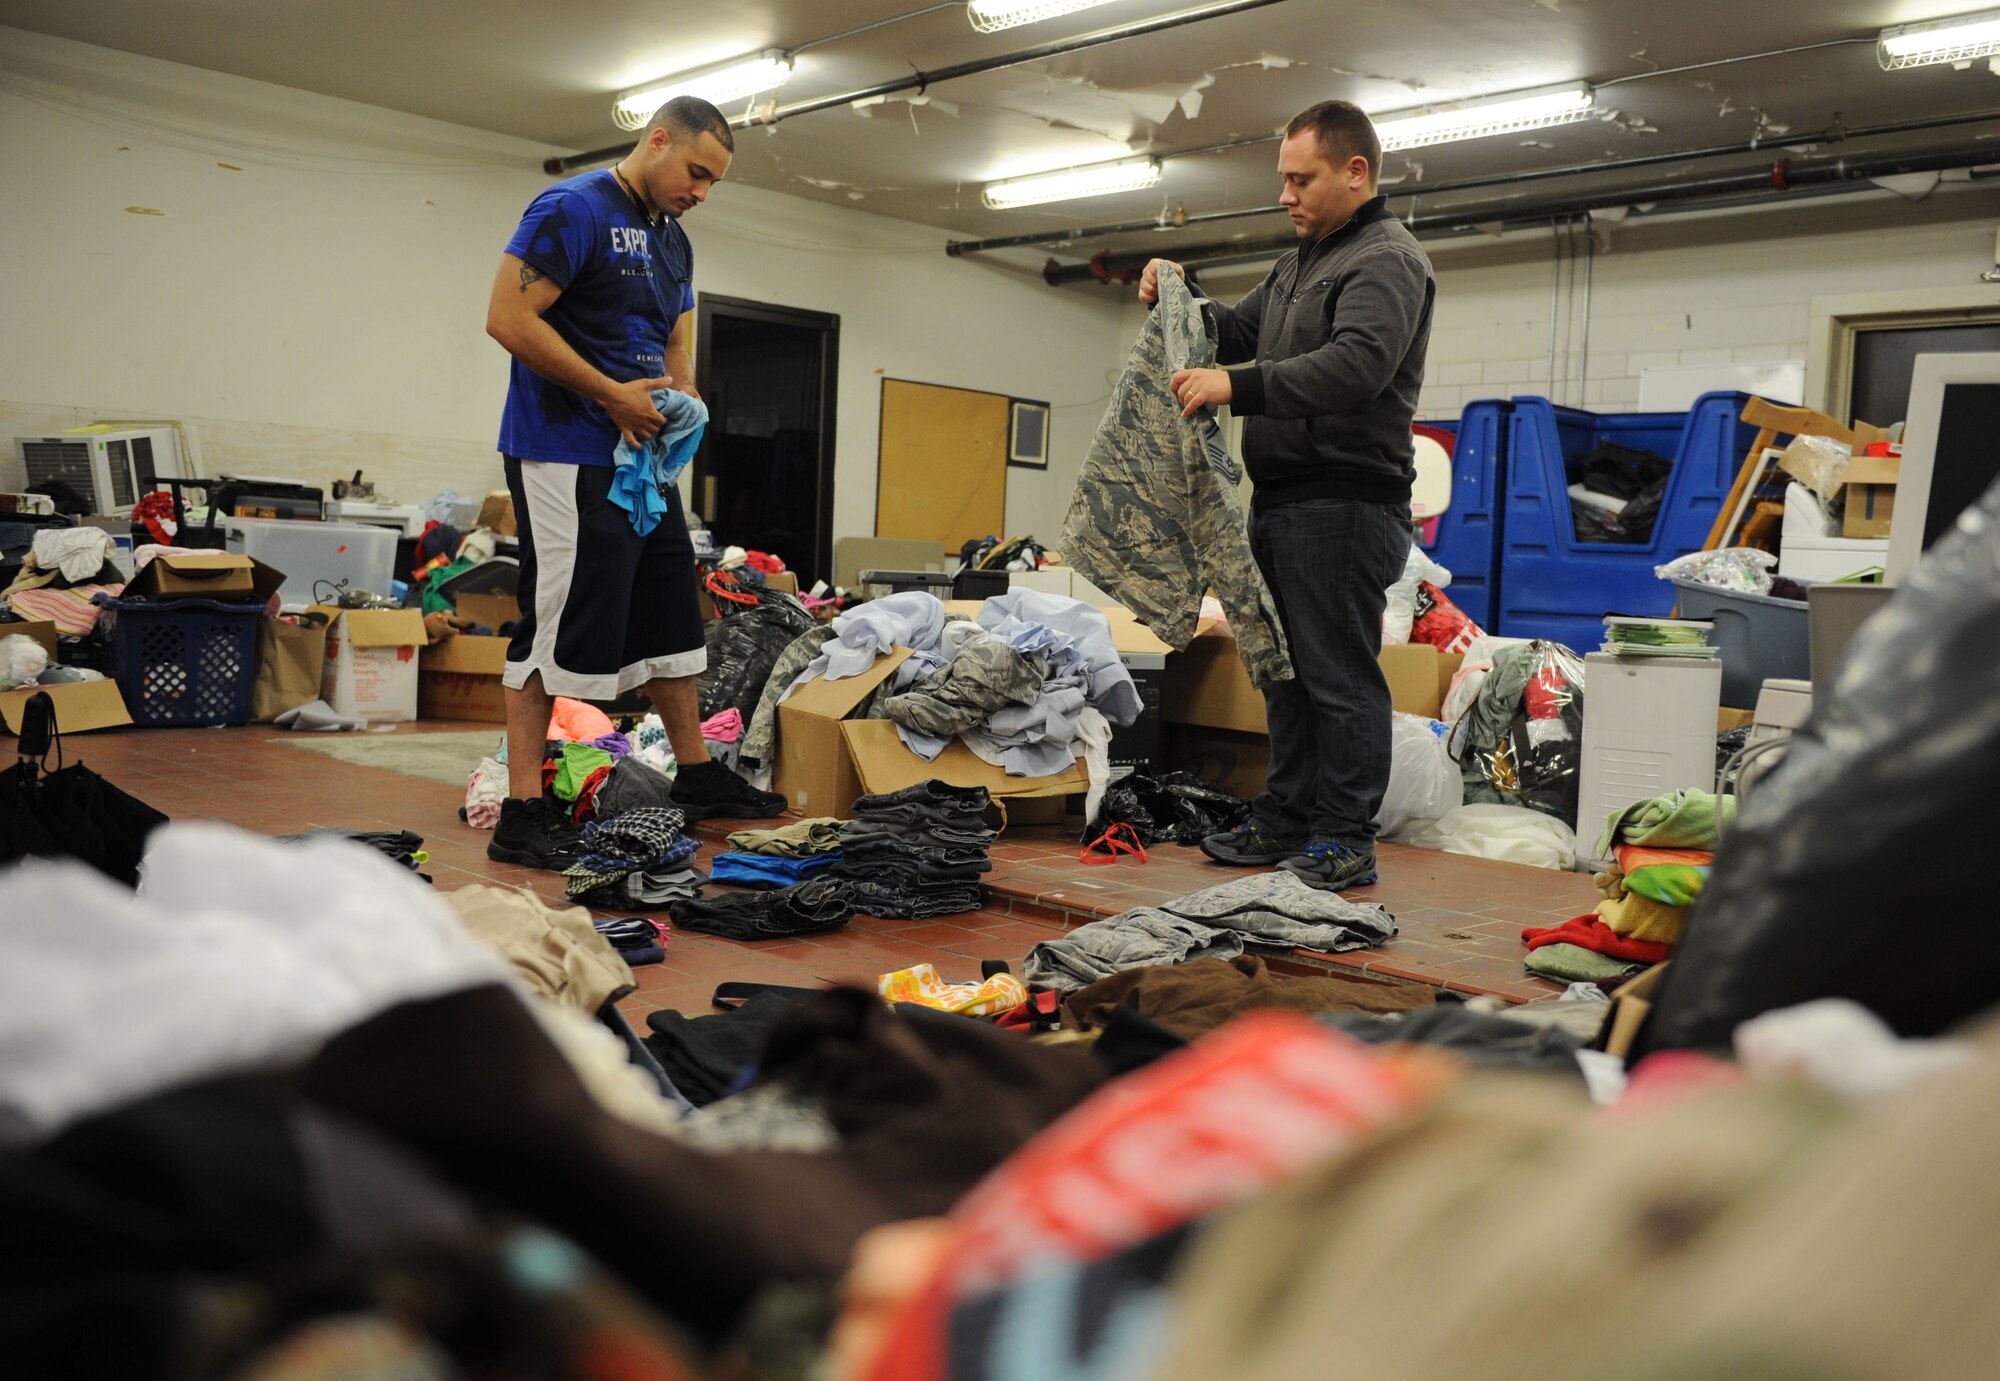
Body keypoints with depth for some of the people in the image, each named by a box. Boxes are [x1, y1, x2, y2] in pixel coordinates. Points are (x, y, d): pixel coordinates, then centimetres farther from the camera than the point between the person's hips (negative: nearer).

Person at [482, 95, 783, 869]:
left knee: (669, 616, 14)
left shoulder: (673, 241, 17)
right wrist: (612, 394, -18)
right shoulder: (573, 210, -10)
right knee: (558, 623, -7)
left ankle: (696, 775, 26)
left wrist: (683, 401, 0)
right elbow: (508, 318, -17)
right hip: (567, 458, -9)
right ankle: (521, 814, -1)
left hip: (642, 458, 9)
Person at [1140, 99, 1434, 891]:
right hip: (1281, 501, 10)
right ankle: (1286, 821, 23)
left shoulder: (1385, 260, -9)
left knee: (1339, 676, -6)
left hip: (1344, 505, -10)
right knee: (1287, 671, 14)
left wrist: (1238, 388, -32)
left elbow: (1357, 366, -25)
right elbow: (1238, 334, 30)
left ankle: (1346, 841, 1)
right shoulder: (1302, 262, 22)